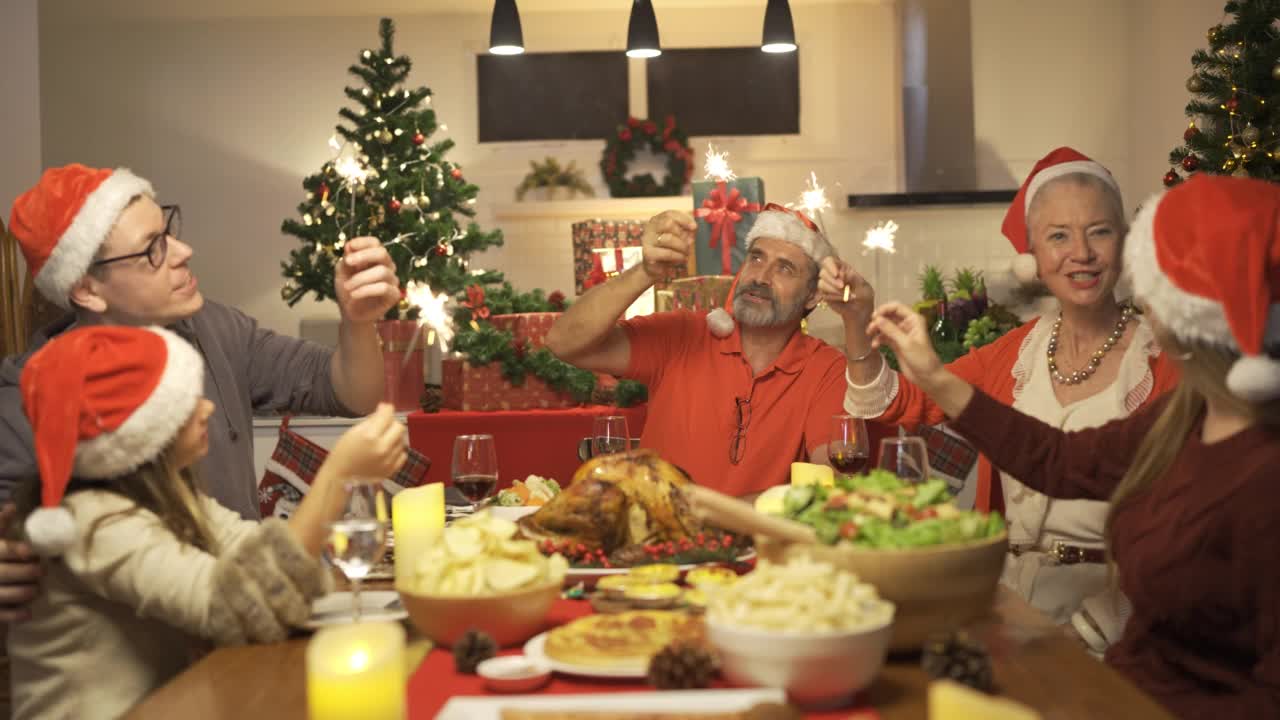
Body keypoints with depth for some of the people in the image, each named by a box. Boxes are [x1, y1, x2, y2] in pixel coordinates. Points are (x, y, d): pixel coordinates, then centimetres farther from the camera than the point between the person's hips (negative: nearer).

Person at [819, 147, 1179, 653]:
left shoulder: (1162, 362, -5)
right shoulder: (1019, 350, 10)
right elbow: (895, 407, 11)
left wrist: (1085, 630, -14)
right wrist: (857, 320, -4)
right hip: (1005, 601, 4)